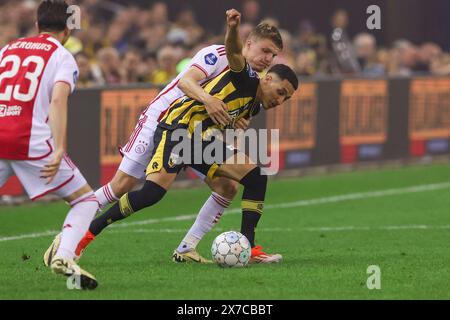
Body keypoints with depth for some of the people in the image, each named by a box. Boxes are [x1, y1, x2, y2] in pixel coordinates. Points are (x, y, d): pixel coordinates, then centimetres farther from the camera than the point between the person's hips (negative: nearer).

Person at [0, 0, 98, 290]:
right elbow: (58, 100, -11)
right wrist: (59, 151, -19)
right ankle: (64, 256, -13)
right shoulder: (62, 57, 5)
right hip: (32, 141, -4)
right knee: (86, 200, 9)